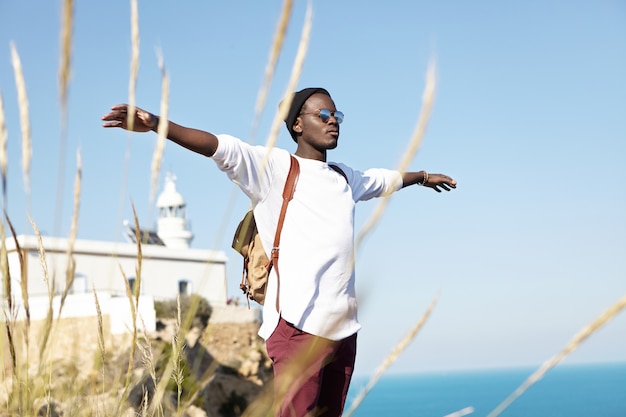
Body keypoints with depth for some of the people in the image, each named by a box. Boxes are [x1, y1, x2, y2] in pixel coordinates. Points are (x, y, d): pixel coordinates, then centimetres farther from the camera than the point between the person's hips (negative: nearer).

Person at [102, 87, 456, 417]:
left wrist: (422, 176, 60)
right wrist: (157, 125, -29)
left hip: (344, 328, 7)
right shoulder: (275, 167, 0)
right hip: (298, 324, -7)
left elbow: (382, 179, 42)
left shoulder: (345, 178, 22)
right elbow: (223, 148, -15)